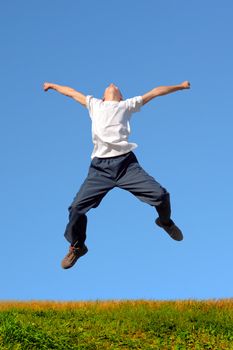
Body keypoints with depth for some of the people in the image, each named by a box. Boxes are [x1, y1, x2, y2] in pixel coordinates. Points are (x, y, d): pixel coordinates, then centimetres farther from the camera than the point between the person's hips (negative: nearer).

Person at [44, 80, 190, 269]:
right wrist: (53, 85, 51)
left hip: (126, 163, -1)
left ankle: (165, 222, 24)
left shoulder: (127, 105, 24)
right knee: (77, 207, -10)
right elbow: (72, 92, 39)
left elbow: (154, 92, 27)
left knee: (160, 194, -12)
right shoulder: (94, 104, 27)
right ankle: (76, 247, 17)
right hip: (100, 167, 1)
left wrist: (180, 86, 30)